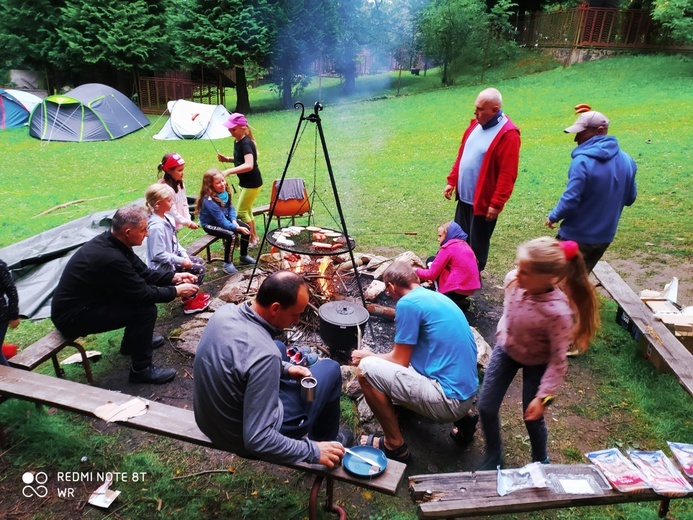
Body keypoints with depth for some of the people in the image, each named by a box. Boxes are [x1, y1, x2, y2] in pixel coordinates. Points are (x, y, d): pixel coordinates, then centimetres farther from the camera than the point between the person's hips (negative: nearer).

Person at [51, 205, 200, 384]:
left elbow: (143, 272, 7)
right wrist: (176, 291, -11)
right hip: (72, 316, -9)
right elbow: (143, 294, -23)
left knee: (139, 295, 12)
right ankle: (141, 370, -3)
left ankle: (133, 340, 31)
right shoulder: (111, 258, -32)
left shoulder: (110, 242, -4)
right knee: (146, 309, -18)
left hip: (86, 300, 10)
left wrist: (174, 277, 0)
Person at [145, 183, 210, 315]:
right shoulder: (157, 226, -29)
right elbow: (158, 254, -28)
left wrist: (184, 254, 0)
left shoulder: (166, 218, 1)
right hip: (162, 266, -9)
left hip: (172, 257, 9)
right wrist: (181, 261, -22)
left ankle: (193, 293, 26)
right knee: (199, 269, -9)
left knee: (200, 262, 13)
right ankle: (189, 301, 6)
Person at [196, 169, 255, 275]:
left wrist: (234, 221, -16)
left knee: (247, 228, -4)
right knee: (230, 235, -30)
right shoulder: (209, 201, -31)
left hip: (224, 218, 8)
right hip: (210, 224, -8)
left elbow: (231, 207, 1)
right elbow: (222, 221, -31)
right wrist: (238, 228, -32)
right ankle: (227, 263, -12)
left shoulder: (224, 192, -10)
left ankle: (244, 256, 14)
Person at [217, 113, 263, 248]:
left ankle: (252, 239, 9)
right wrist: (227, 159, 3)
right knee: (247, 210, 17)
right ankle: (255, 237, 29)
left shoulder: (246, 143, -23)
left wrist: (228, 171, -43)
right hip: (245, 182, 10)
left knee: (241, 211, -4)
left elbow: (249, 165, -37)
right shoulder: (237, 141, 5)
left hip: (252, 183, -10)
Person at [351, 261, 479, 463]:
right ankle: (461, 418, 19)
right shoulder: (438, 297, 13)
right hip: (467, 393, 9)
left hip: (449, 400, -9)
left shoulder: (408, 303, -13)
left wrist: (369, 356, 10)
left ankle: (394, 445, 3)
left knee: (366, 369, -11)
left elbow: (399, 361, -8)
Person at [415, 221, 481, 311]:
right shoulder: (464, 245, 14)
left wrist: (416, 271, 9)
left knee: (431, 261, 5)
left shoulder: (447, 248, -10)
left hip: (457, 290, -8)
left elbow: (431, 274, -8)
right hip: (470, 289, 8)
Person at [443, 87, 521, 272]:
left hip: (483, 200, -8)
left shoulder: (508, 134, -18)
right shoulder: (476, 125, 7)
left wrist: (496, 203, -21)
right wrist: (452, 181, 10)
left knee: (477, 244, 7)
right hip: (464, 196, 8)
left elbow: (507, 174, -20)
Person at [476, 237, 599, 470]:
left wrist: (544, 396, -22)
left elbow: (558, 360, -25)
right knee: (485, 407, 8)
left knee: (532, 417, 11)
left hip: (537, 363, -4)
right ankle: (493, 456, 36)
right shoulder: (513, 280, -25)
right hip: (505, 350, 4)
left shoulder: (558, 311, -38)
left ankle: (540, 462, 45)